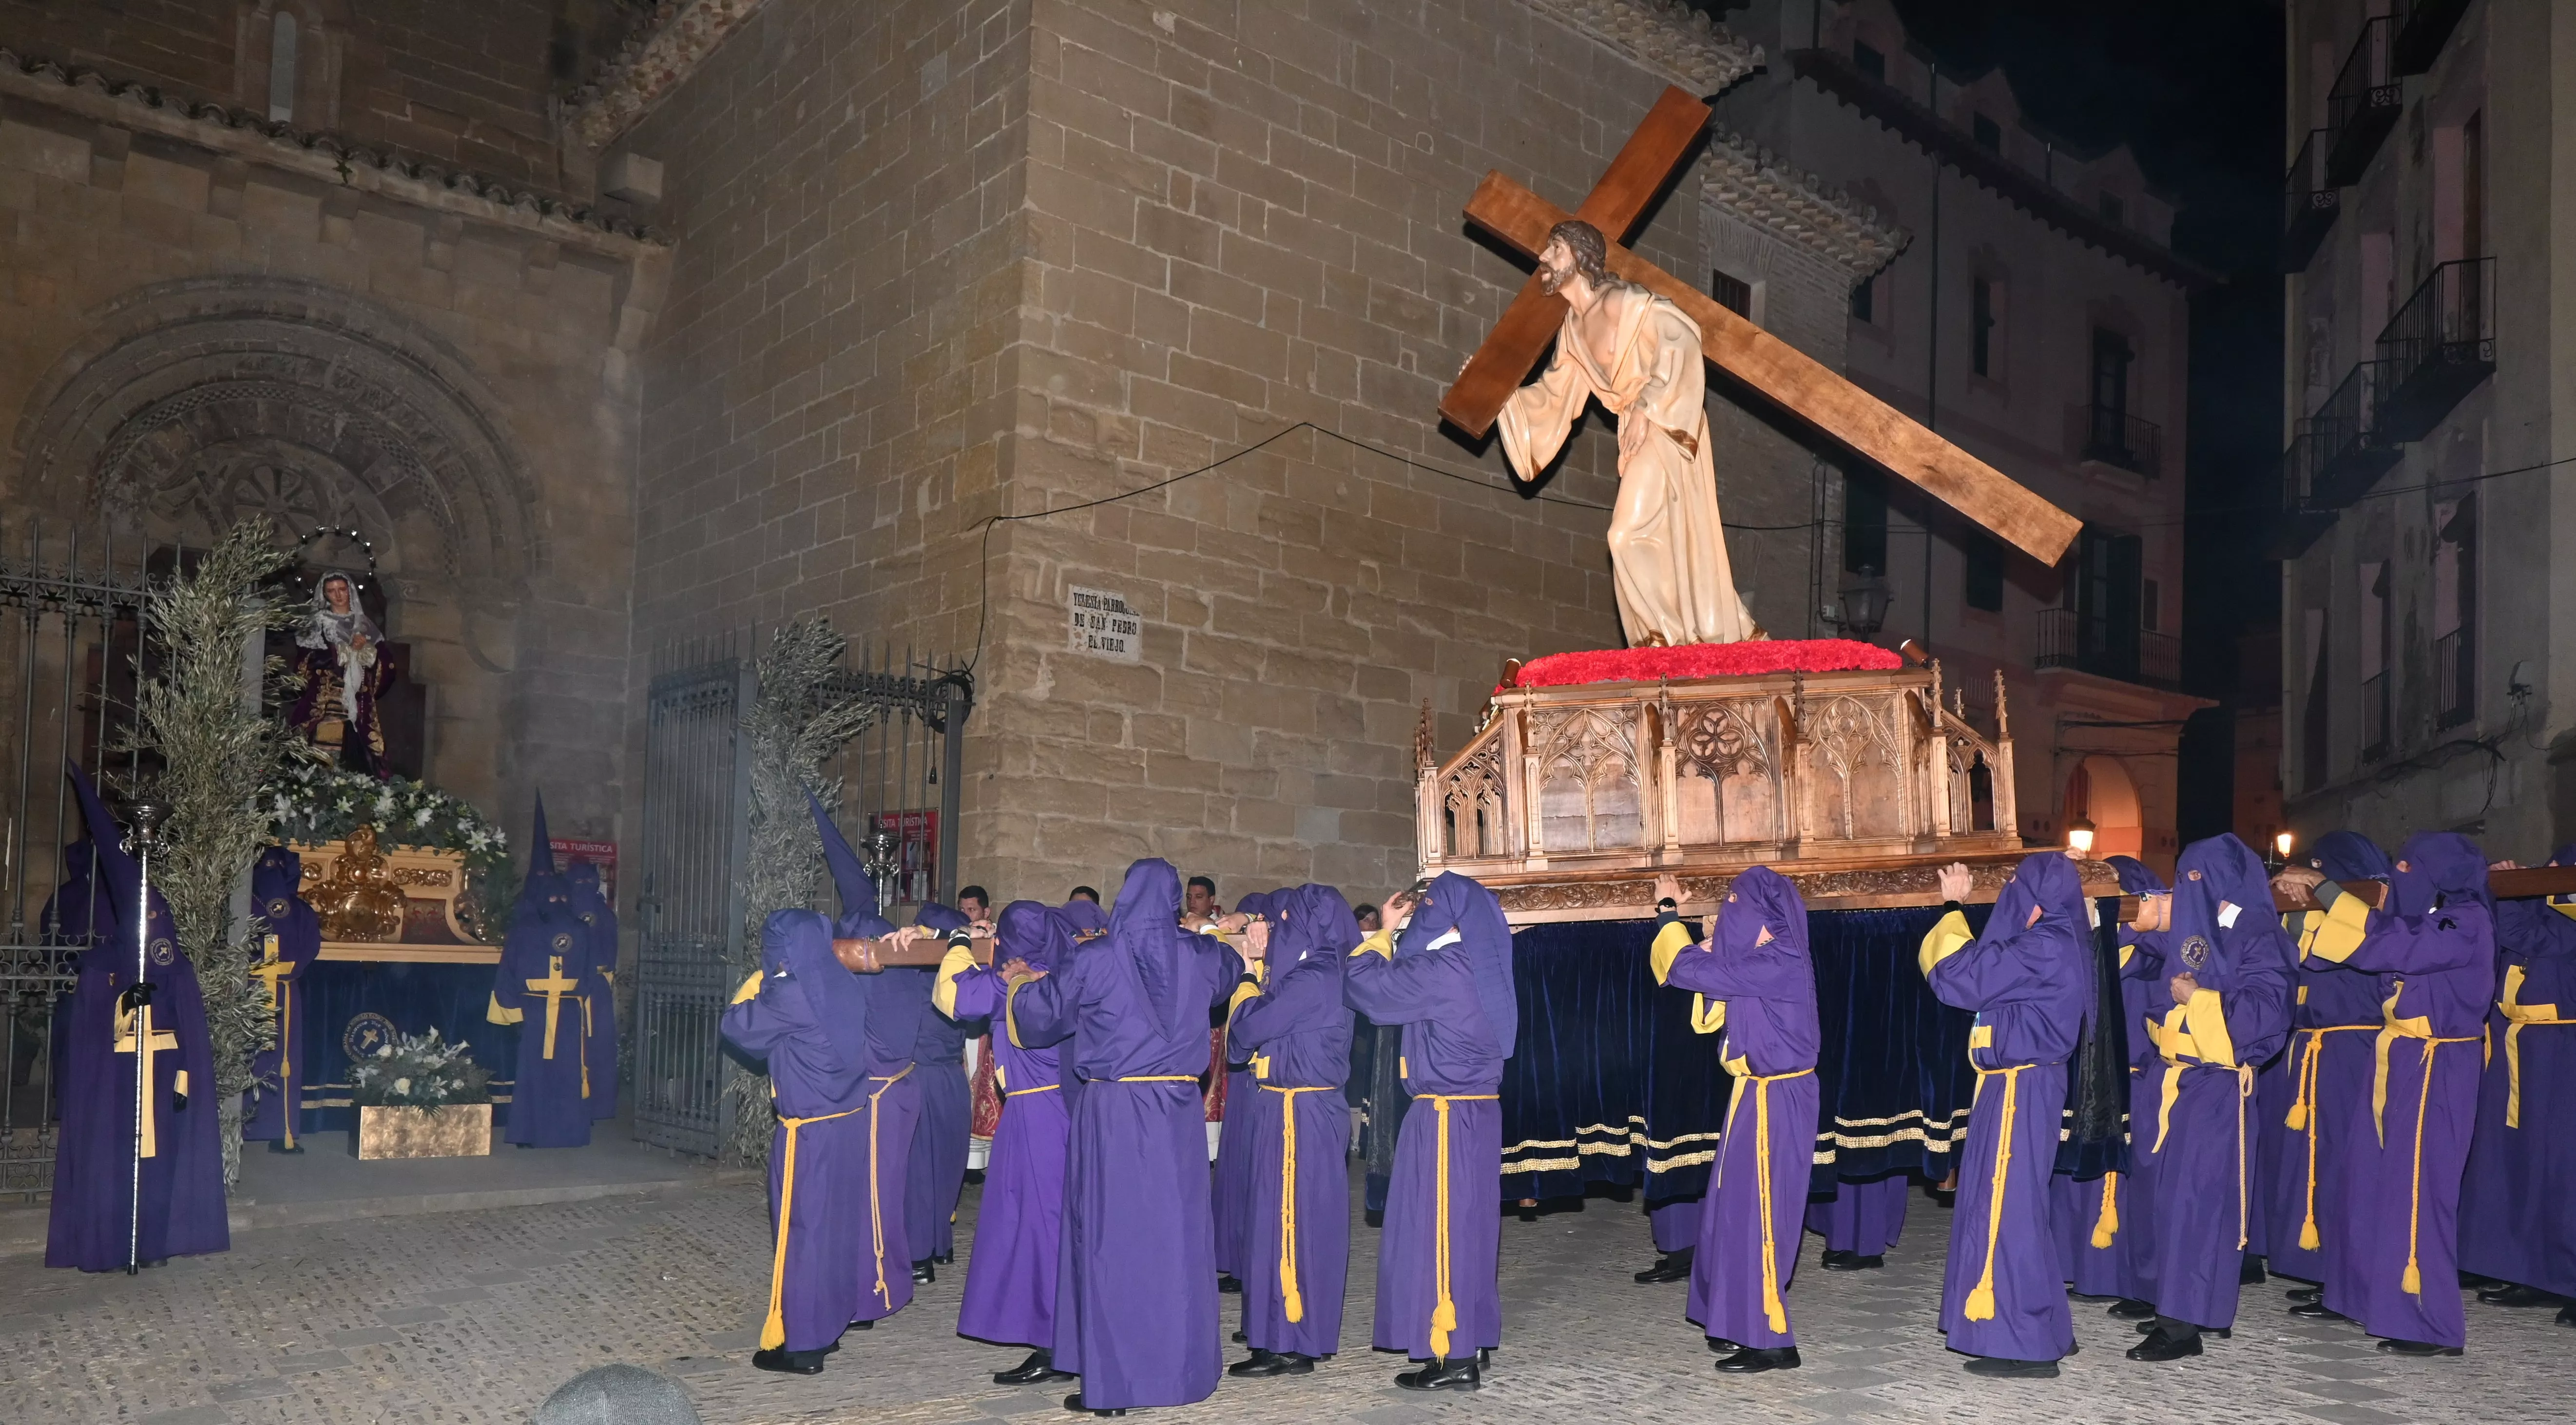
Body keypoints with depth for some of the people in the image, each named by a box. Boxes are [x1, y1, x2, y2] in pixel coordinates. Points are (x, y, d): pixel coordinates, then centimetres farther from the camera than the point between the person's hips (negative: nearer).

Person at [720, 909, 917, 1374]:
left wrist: (756, 983, 9)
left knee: (803, 1228, 2)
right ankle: (831, 1322, 26)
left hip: (810, 1130, -7)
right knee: (840, 1222, 16)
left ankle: (800, 1344, 8)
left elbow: (738, 1027, -5)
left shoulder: (788, 995, -18)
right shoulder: (847, 986, 3)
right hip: (851, 1122, 7)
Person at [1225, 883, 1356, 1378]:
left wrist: (1250, 986, 2)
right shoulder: (1323, 974, 11)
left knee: (1287, 1220, -3)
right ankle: (1293, 1330, 25)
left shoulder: (1312, 979, -18)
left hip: (1297, 1113, -10)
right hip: (1308, 1108, 10)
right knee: (1300, 1221, 15)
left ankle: (1290, 1345, 4)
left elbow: (1248, 1029, -15)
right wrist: (1262, 979, 11)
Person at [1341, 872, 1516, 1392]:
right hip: (1478, 1112, 9)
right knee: (1466, 1224, 15)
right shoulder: (1477, 968, 9)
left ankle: (1454, 1358, 3)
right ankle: (1470, 1340, 23)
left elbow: (1365, 987, -16)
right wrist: (1397, 935, 18)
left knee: (1437, 1228, -2)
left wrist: (1383, 933, -3)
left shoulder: (1441, 970, -18)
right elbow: (1405, 982, 24)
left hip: (1444, 1116, -9)